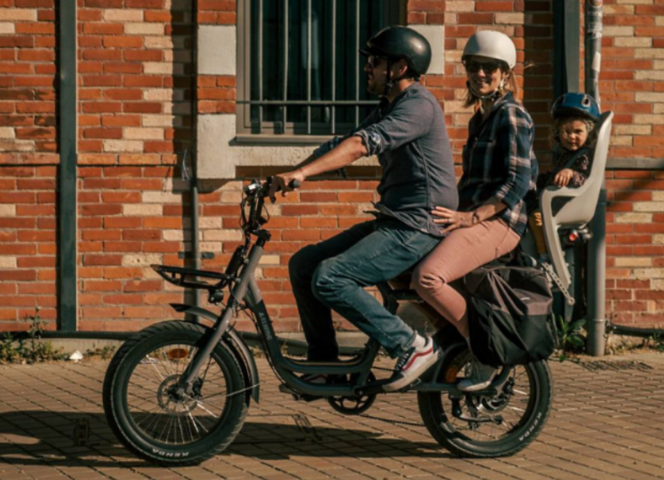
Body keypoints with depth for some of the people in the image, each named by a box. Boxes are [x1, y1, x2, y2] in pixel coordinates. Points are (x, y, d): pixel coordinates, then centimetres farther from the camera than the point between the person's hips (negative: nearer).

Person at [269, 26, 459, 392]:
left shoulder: (419, 106, -15)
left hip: (417, 229, -10)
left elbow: (360, 145, -27)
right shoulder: (388, 108, 17)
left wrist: (302, 172, -35)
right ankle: (324, 362, 15)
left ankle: (411, 347, -15)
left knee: (328, 278, -22)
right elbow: (338, 146, 12)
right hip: (390, 223, 10)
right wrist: (283, 178, 1)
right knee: (302, 265, 7)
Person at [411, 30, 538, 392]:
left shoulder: (511, 116, -7)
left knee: (427, 277, -30)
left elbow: (518, 182, -16)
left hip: (497, 223, -10)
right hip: (471, 219, 10)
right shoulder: (479, 119, 21)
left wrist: (472, 216, -23)